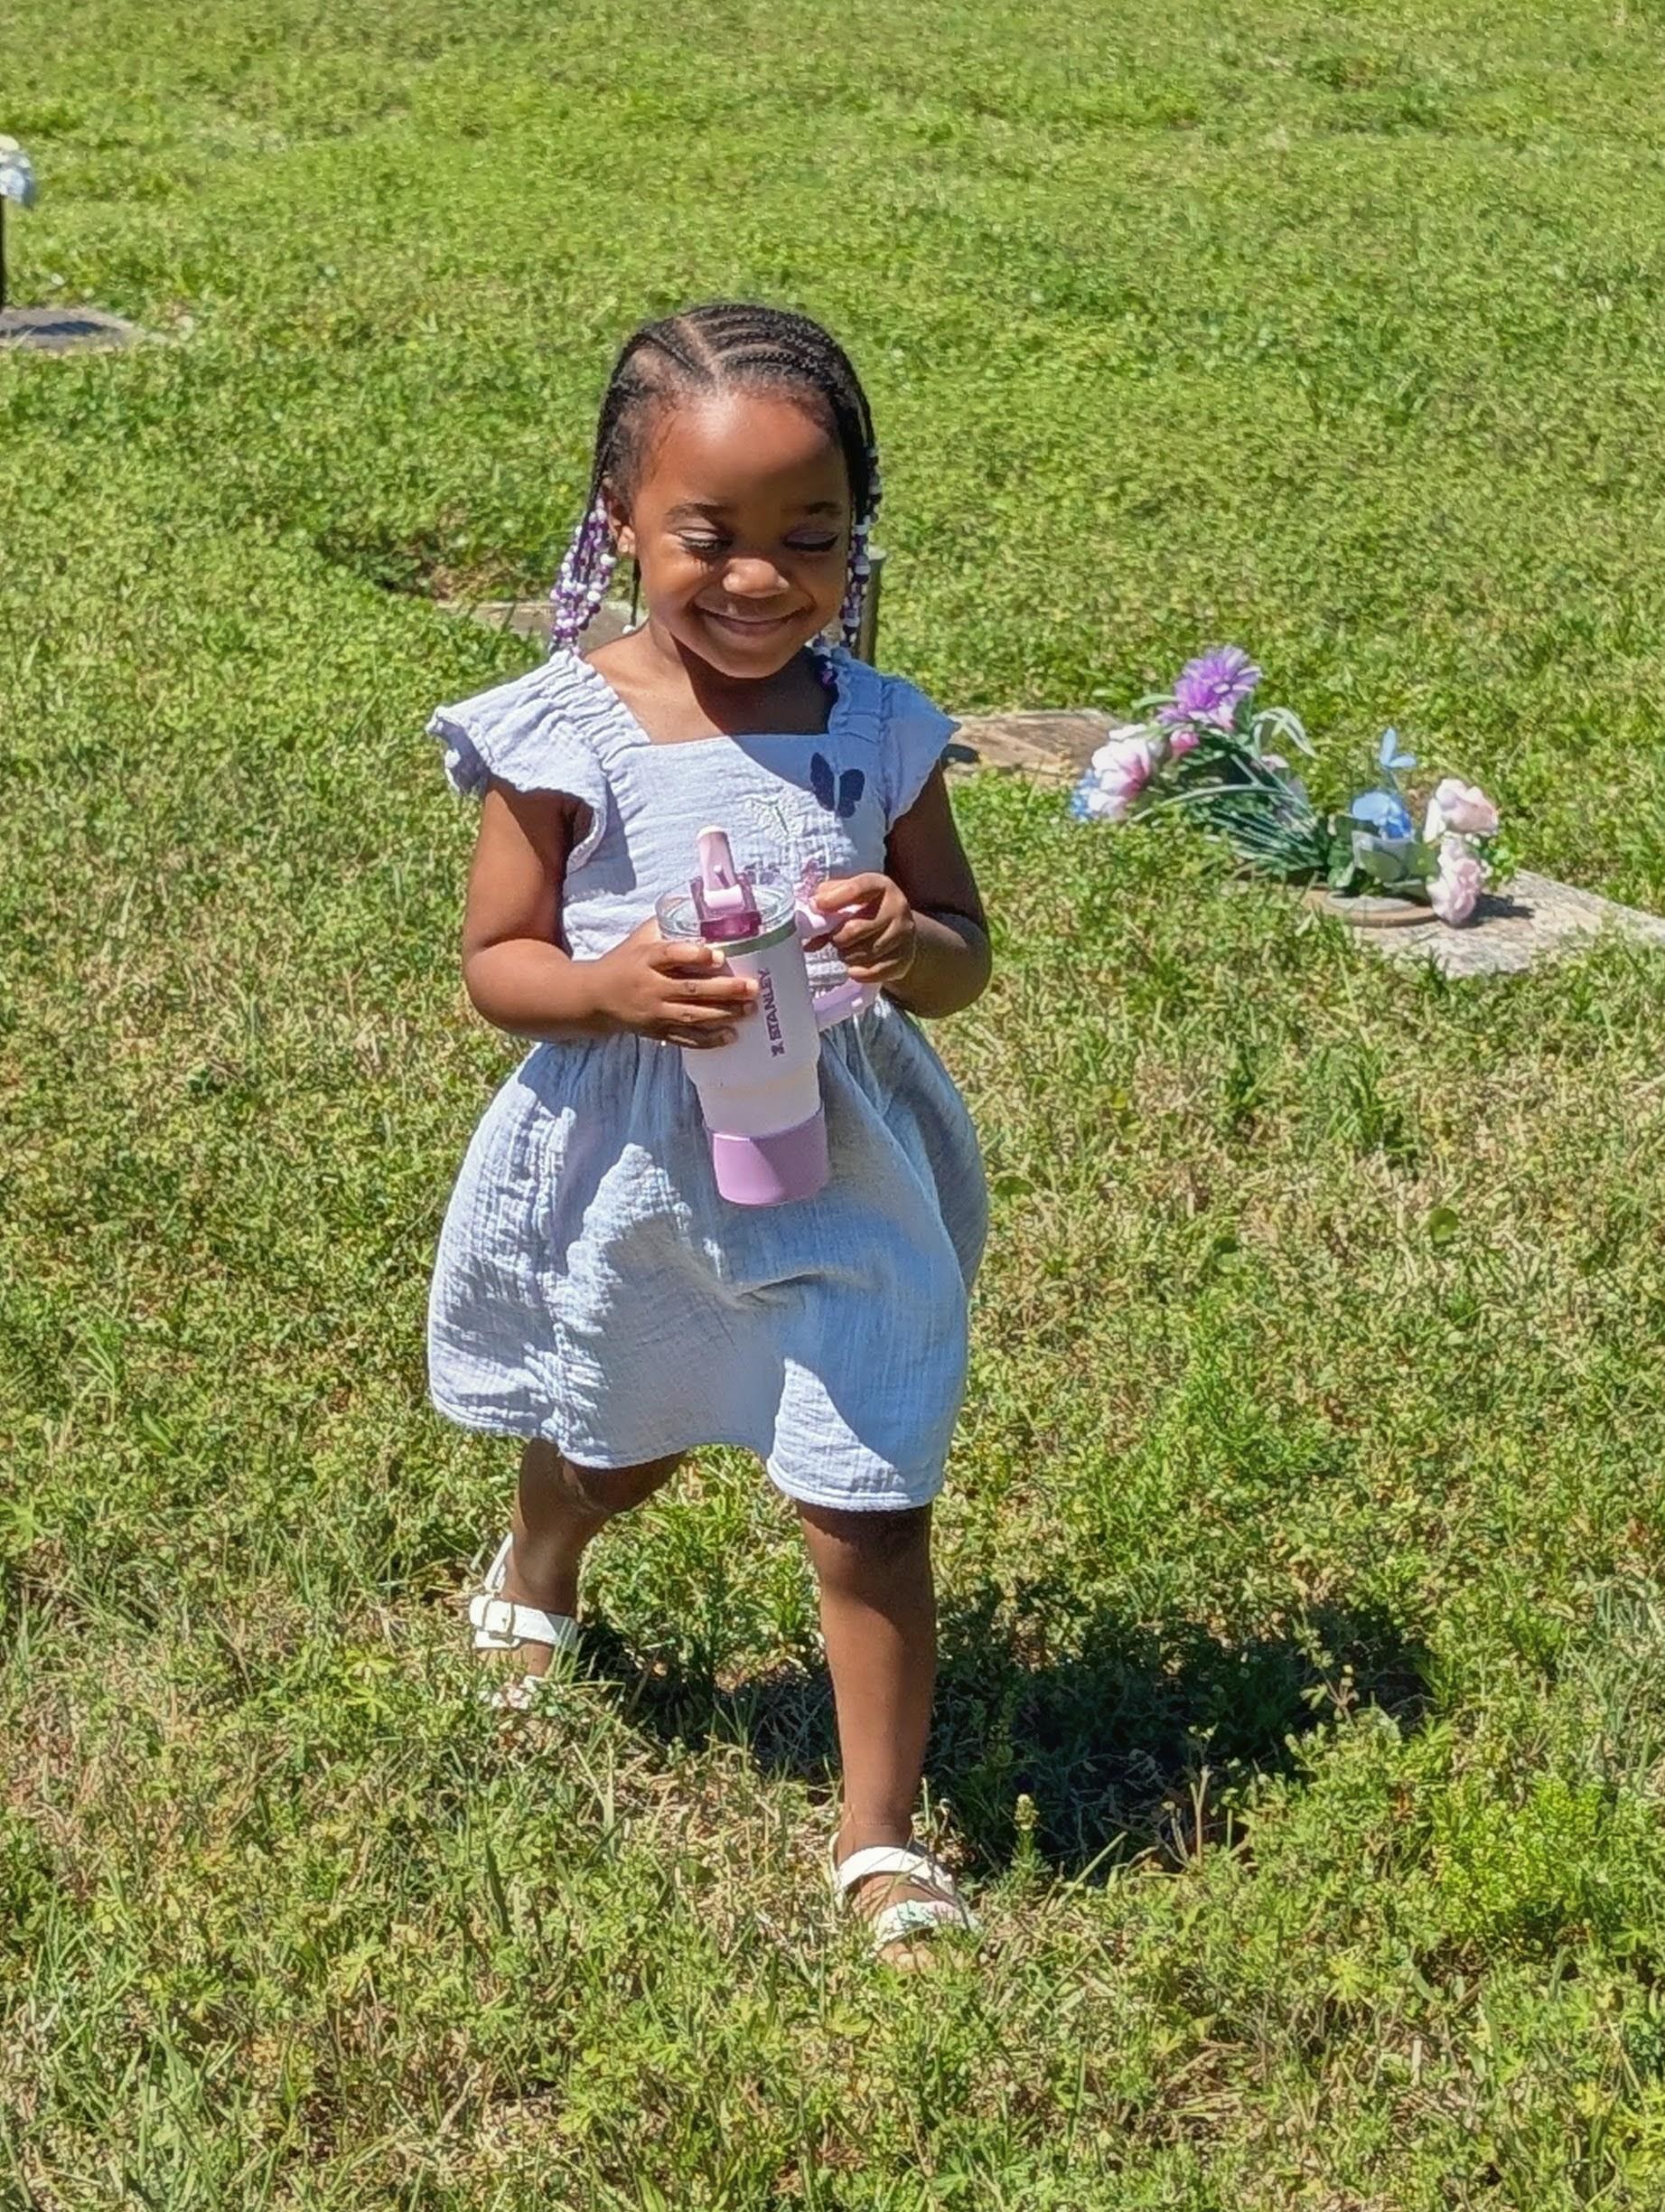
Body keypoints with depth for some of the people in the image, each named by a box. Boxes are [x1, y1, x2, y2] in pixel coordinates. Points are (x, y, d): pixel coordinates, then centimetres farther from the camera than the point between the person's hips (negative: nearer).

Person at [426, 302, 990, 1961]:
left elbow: (967, 957, 1)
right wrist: (611, 986, -28)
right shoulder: (564, 732, -15)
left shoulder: (881, 732, -8)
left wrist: (910, 945, -22)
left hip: (836, 1166, 0)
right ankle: (533, 1577, 63)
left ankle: (881, 1839, 17)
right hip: (629, 1164, 0)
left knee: (869, 1502, -1)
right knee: (616, 1440, 26)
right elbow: (495, 963, -8)